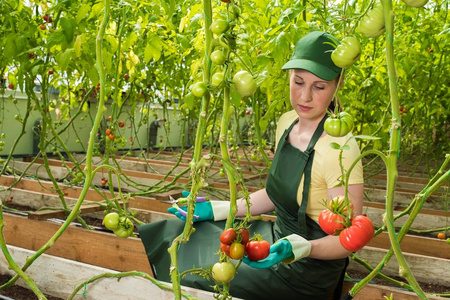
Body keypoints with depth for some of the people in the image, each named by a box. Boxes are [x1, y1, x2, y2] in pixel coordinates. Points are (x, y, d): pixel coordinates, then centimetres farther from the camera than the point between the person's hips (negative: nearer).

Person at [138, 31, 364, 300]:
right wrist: (217, 209, 5)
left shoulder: (339, 147, -27)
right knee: (180, 238, 13)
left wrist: (298, 248, -36)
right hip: (278, 236, 8)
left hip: (308, 272, -7)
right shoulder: (287, 123, -2)